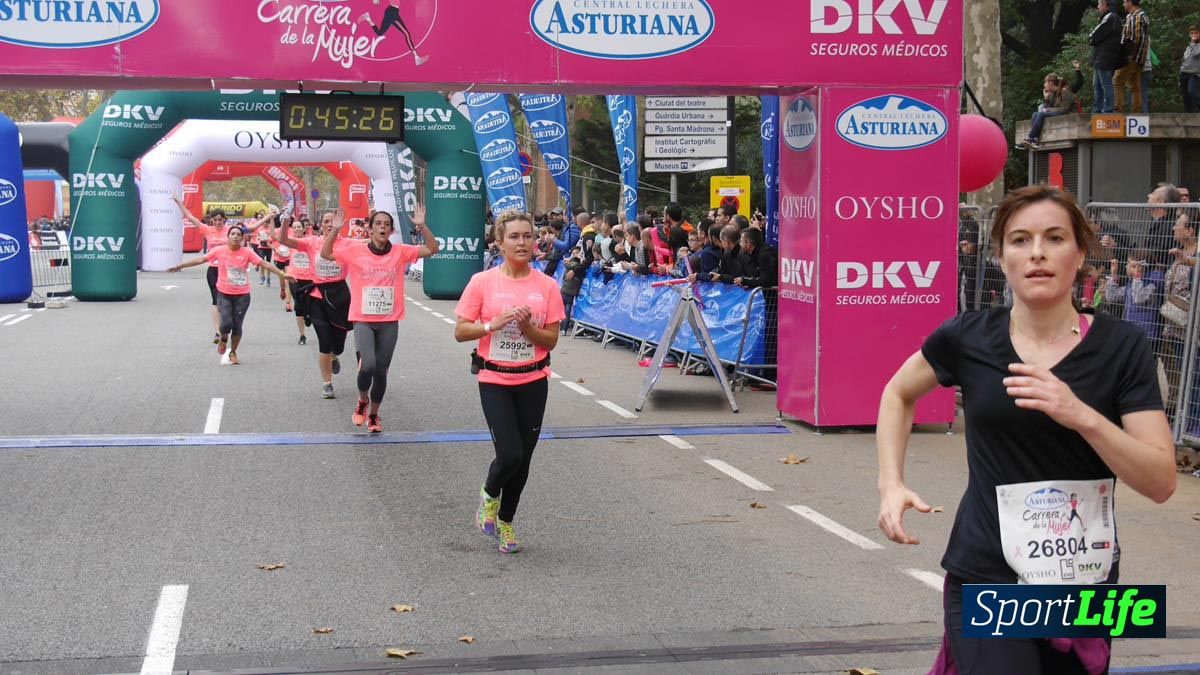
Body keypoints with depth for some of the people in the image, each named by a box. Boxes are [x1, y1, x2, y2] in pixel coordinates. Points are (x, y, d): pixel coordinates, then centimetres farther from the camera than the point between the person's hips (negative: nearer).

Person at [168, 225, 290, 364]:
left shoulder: (247, 252, -6)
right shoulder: (219, 251, -4)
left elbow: (264, 263, -10)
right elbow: (200, 260, 1)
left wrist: (280, 274, -19)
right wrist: (179, 266, 2)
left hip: (242, 295, 0)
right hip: (224, 294, 0)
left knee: (237, 326, 3)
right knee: (226, 323, -15)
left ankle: (233, 352, 26)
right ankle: (223, 338, 22)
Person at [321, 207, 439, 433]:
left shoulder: (400, 252, 1)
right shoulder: (356, 251, -2)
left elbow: (432, 249, -1)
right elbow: (325, 254, -1)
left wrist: (421, 226, -13)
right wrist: (335, 229, -13)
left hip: (389, 323, 2)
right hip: (363, 321, -2)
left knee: (381, 372, 9)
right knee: (368, 366, -21)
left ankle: (373, 415, 32)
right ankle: (362, 401, 11)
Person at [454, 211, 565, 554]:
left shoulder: (546, 286, -2)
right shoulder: (482, 282, -6)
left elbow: (551, 340, -1)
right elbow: (460, 331, -4)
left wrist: (527, 326, -19)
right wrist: (494, 324, -19)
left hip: (533, 381, 3)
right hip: (494, 381, -2)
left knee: (522, 460, 9)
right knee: (510, 454, -13)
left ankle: (505, 521, 30)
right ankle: (489, 495, 21)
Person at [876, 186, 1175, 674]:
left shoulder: (1121, 347, -7)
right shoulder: (969, 338, -4)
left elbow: (1161, 482, -12)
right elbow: (898, 393, 15)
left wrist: (1083, 416, -26)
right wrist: (891, 484, 2)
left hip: (1083, 582, 1)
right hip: (986, 579, -1)